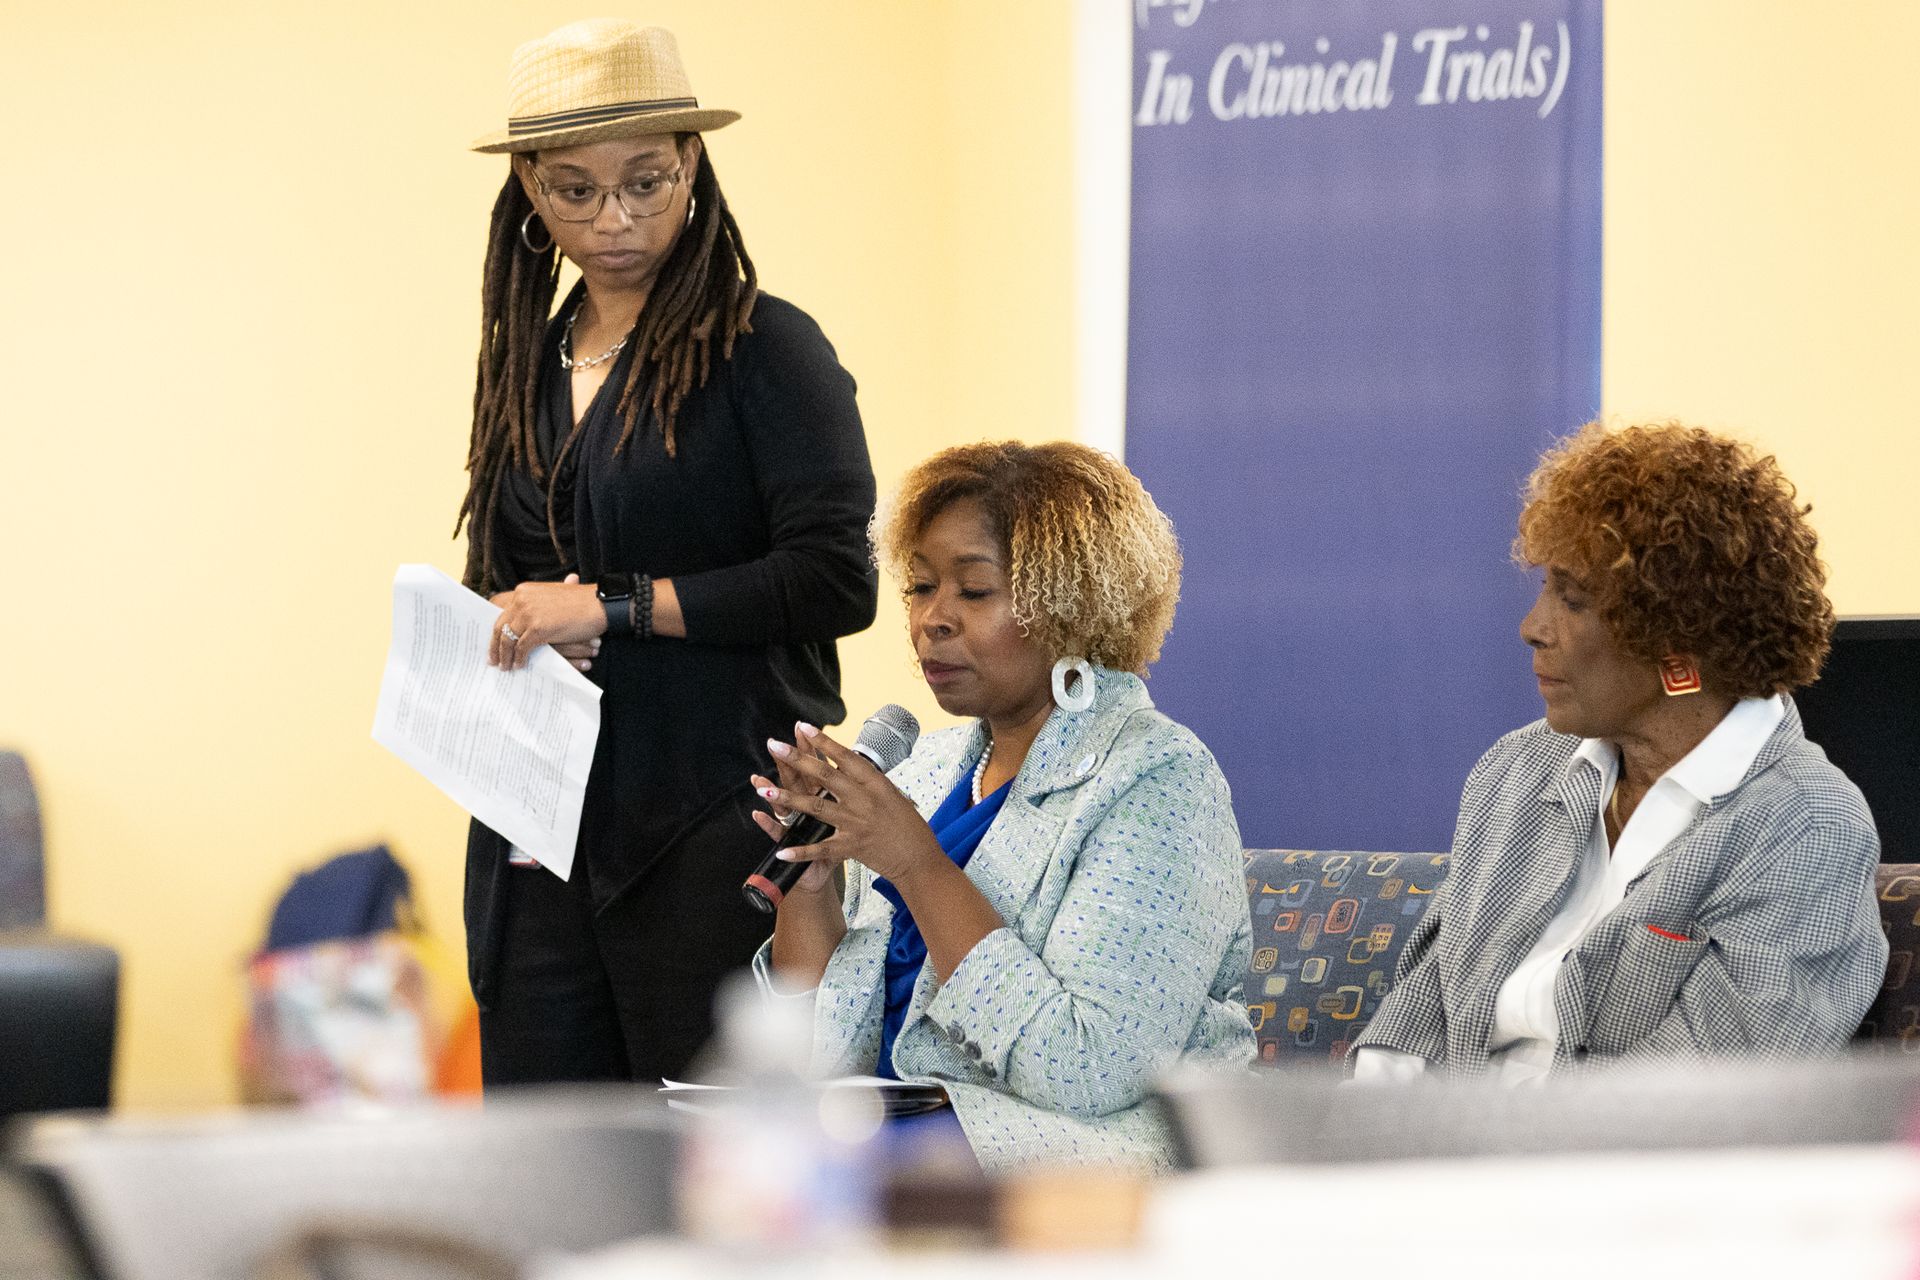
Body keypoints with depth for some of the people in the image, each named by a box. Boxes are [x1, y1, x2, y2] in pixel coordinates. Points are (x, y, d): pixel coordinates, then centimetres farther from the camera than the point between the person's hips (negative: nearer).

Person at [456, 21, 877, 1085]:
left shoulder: (766, 349, -4)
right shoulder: (528, 365, 16)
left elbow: (836, 581, -13)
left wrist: (616, 605, -15)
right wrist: (514, 625, 1)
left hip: (713, 826, -6)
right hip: (545, 831, 6)